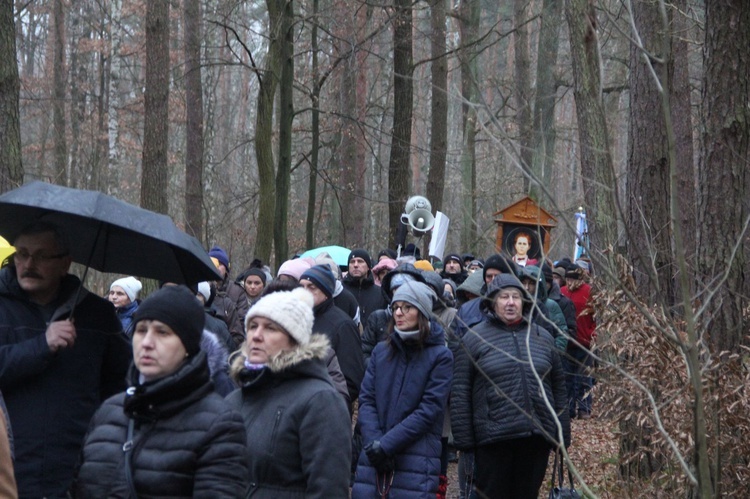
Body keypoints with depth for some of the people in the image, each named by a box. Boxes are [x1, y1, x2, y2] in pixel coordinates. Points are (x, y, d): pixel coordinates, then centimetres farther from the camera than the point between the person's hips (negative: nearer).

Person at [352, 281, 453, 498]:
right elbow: (366, 400, 6)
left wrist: (386, 444, -13)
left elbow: (428, 411, -8)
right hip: (373, 457, 4)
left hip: (416, 461, -3)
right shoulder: (381, 351, 12)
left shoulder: (440, 356, -1)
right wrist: (373, 442, -11)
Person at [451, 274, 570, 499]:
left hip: (537, 438, 3)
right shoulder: (475, 337, 2)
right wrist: (463, 439, -4)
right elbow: (460, 392, 1)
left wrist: (563, 435, 13)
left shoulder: (543, 337, 12)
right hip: (493, 438, -3)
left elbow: (558, 389, 16)